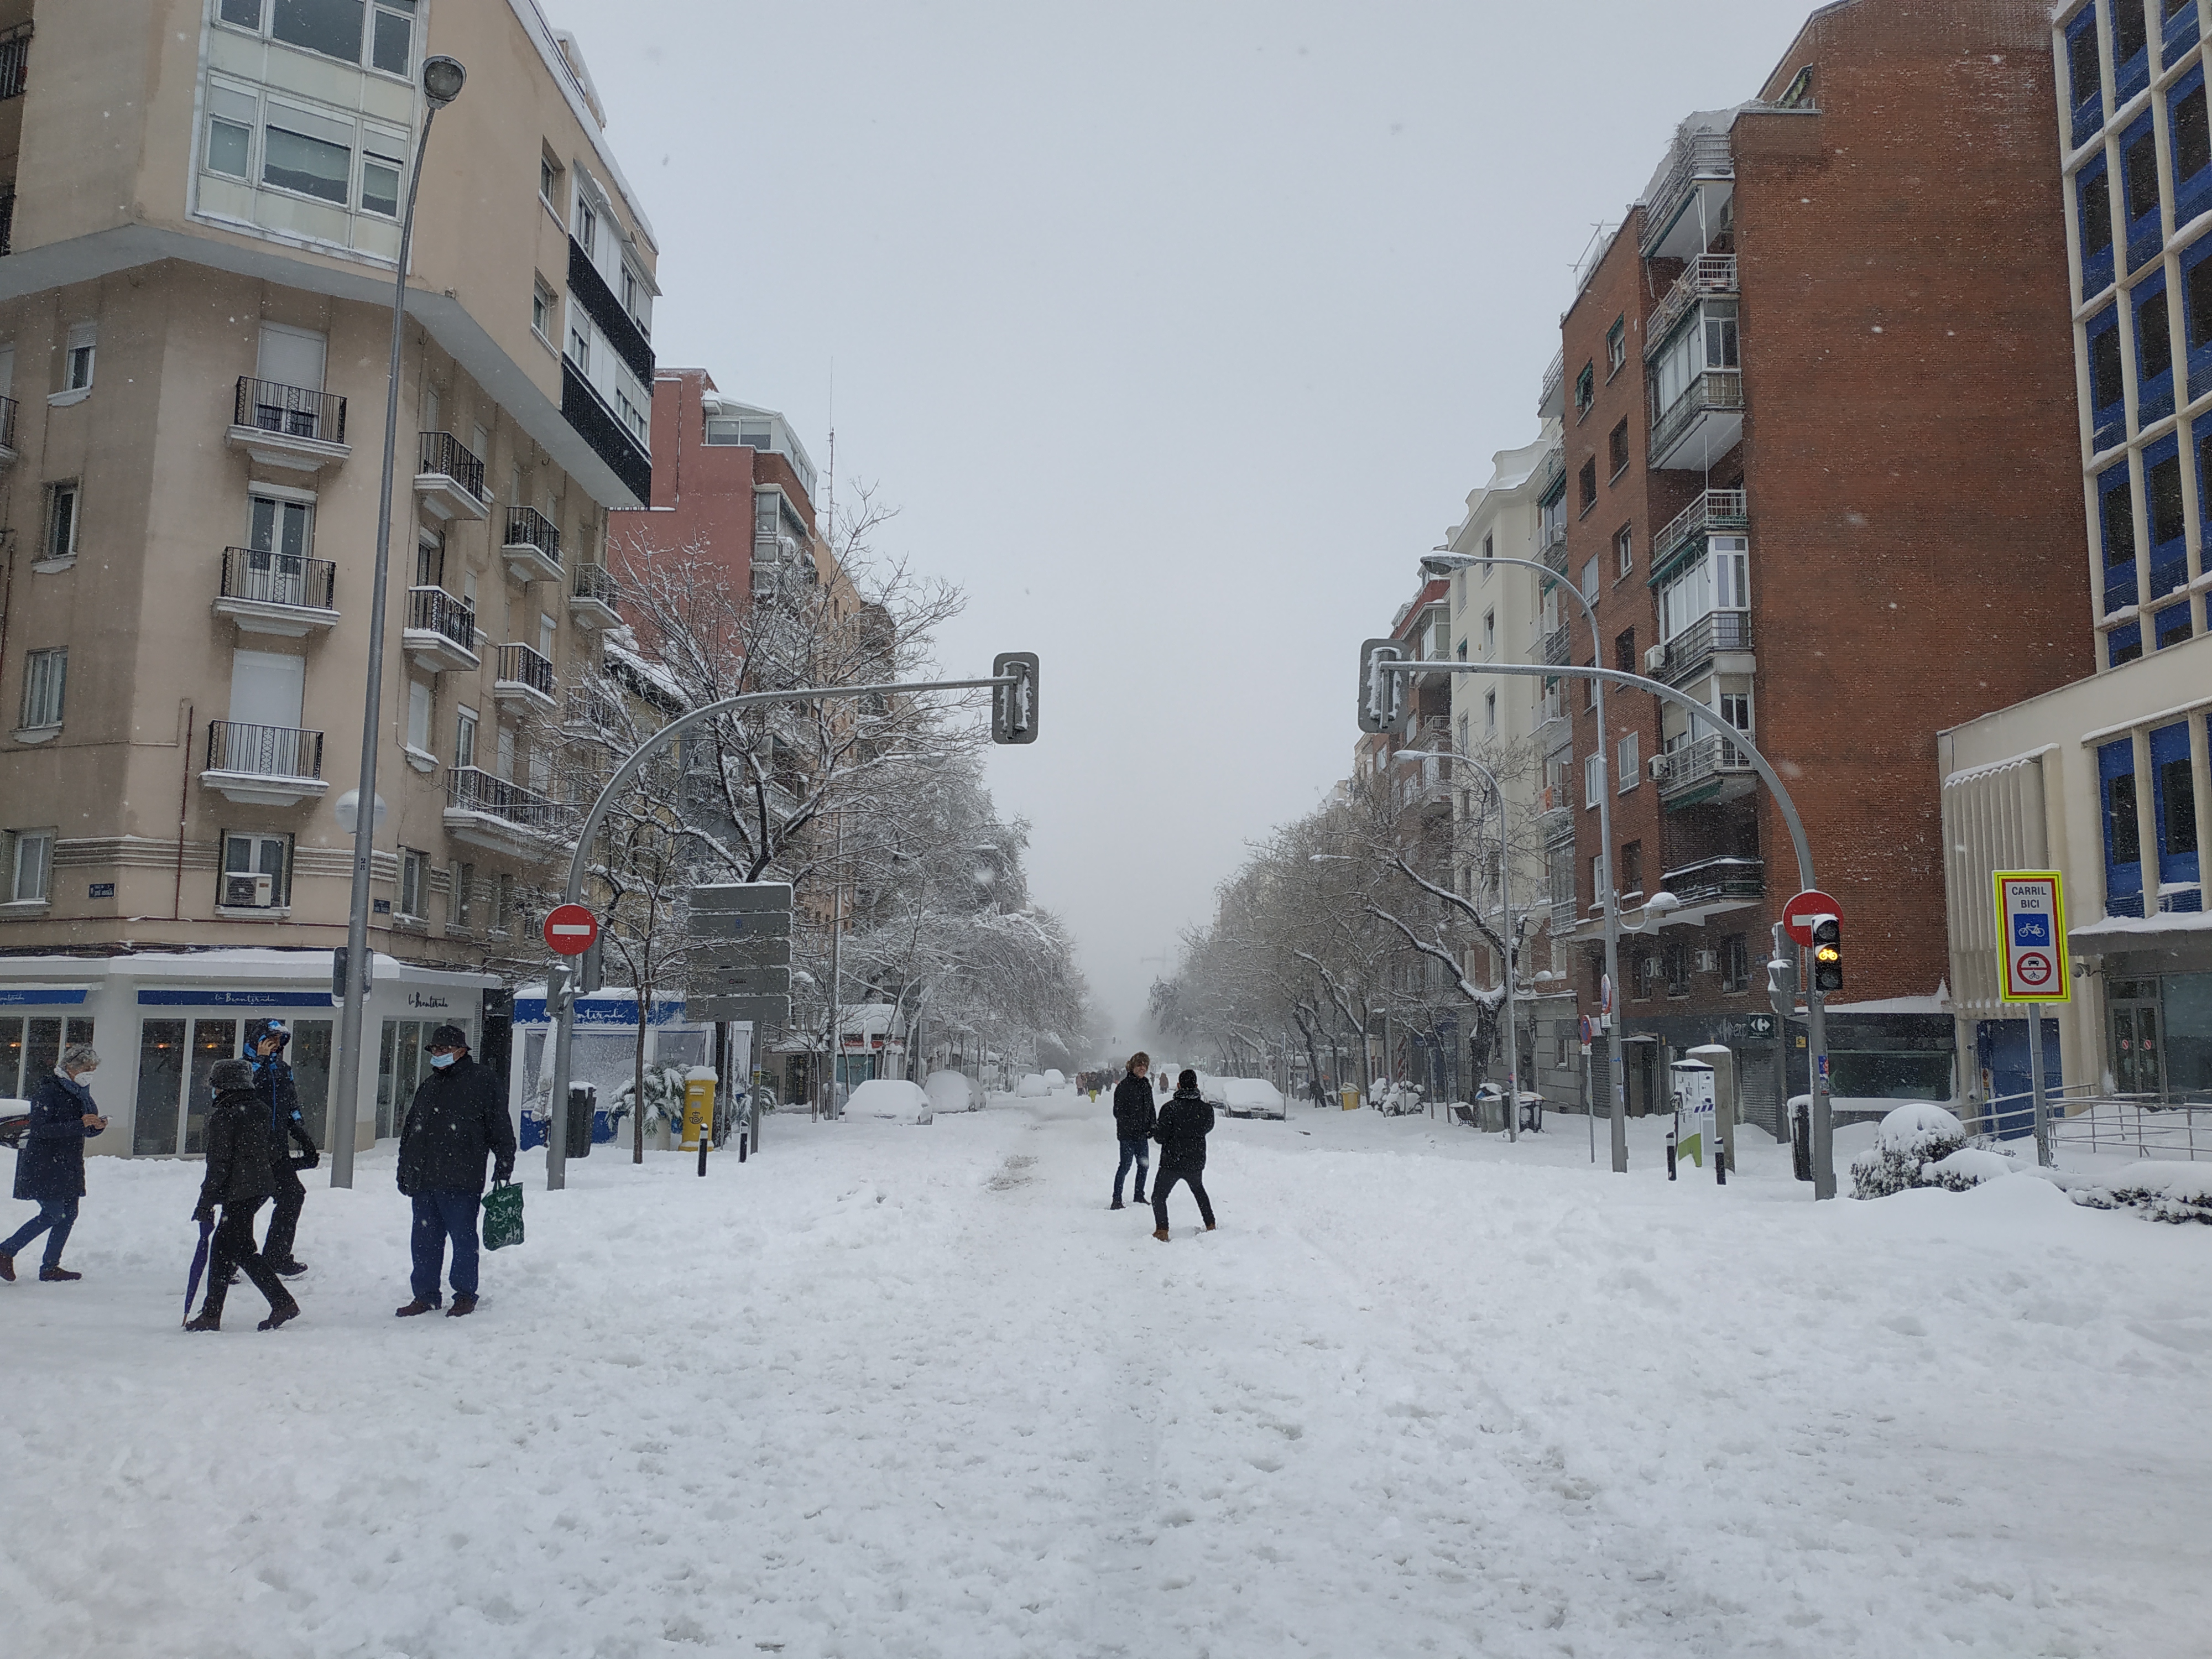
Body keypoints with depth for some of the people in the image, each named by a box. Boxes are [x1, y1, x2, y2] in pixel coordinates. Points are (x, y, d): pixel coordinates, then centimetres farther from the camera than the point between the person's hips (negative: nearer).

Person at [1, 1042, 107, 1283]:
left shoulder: (81, 1093, 12)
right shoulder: (49, 1091, -12)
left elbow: (86, 1132, 19)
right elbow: (42, 1128, -22)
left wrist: (97, 1126, -4)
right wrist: (80, 1124, -28)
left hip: (69, 1168, 8)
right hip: (44, 1166, -8)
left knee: (69, 1214, 5)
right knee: (53, 1214, -10)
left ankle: (50, 1267, 12)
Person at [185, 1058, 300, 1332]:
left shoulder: (223, 1115, -13)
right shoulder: (258, 1109, 11)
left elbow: (218, 1163, -14)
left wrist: (206, 1203, -9)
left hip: (238, 1193, -9)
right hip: (260, 1186, 9)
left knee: (241, 1251, -3)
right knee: (223, 1247, 15)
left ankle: (283, 1302, -7)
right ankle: (211, 1314, 20)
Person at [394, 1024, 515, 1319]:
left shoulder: (482, 1082, -1)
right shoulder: (428, 1086, 19)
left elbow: (501, 1130, -3)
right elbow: (409, 1132, 24)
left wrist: (503, 1170, -7)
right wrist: (404, 1172, 19)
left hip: (461, 1181, -7)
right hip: (423, 1179, 7)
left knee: (463, 1238, 1)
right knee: (425, 1240, 10)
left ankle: (465, 1295, 11)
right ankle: (425, 1295, 20)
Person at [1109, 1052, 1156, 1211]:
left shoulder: (1146, 1086, 12)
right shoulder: (1124, 1086, -11)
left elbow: (1151, 1110, 18)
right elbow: (1118, 1111, -14)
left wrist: (1153, 1128, 5)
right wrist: (1131, 1127, -20)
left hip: (1142, 1134, 7)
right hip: (1128, 1134, -7)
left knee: (1144, 1165, 12)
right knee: (1126, 1165, -6)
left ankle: (1139, 1197, 25)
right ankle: (1117, 1199, 1)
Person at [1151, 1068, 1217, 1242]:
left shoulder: (1170, 1108, -17)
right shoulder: (1206, 1109, -5)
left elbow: (1160, 1137, -15)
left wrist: (1155, 1130, 5)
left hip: (1172, 1162, -4)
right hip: (1196, 1162, 4)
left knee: (1159, 1196, 8)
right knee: (1199, 1191, 30)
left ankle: (1162, 1231, -6)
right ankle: (1211, 1226, 32)